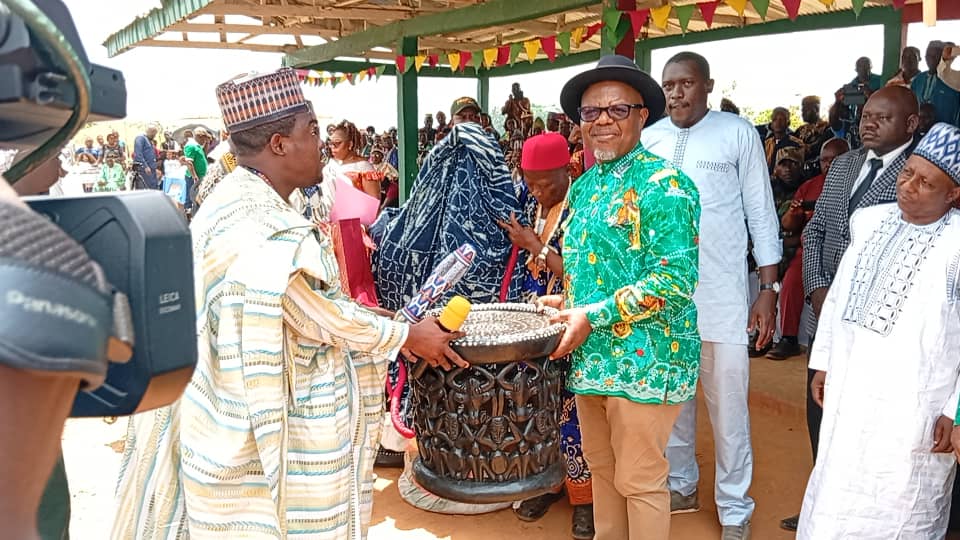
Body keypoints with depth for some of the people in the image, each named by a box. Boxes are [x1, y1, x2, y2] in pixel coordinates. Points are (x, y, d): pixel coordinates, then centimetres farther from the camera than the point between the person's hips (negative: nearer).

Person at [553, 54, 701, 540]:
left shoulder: (662, 184, -13)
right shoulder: (584, 185, 11)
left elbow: (675, 278, -21)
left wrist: (593, 316, -20)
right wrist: (566, 303, 2)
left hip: (643, 361, -7)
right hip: (590, 357, 8)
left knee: (639, 481, 5)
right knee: (601, 468, 20)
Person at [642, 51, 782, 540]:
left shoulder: (738, 133, -3)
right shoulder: (648, 139, 5)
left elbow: (761, 213, 0)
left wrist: (769, 289, -3)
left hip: (722, 290, -3)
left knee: (727, 403, 3)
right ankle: (681, 485, 34)